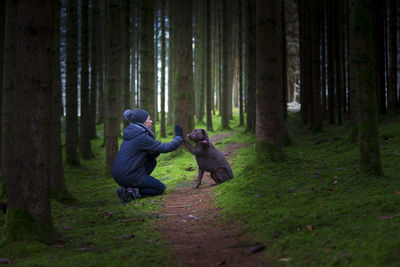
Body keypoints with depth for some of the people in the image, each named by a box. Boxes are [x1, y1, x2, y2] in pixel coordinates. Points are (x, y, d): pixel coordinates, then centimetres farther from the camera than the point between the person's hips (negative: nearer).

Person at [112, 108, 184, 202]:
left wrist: (155, 152, 1)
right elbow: (166, 148, -10)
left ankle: (130, 187, 10)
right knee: (161, 188, 9)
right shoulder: (142, 137, -16)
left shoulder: (131, 133, 12)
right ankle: (130, 191, -6)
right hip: (129, 176, -8)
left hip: (118, 174, 8)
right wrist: (179, 137, 3)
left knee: (152, 161, 23)